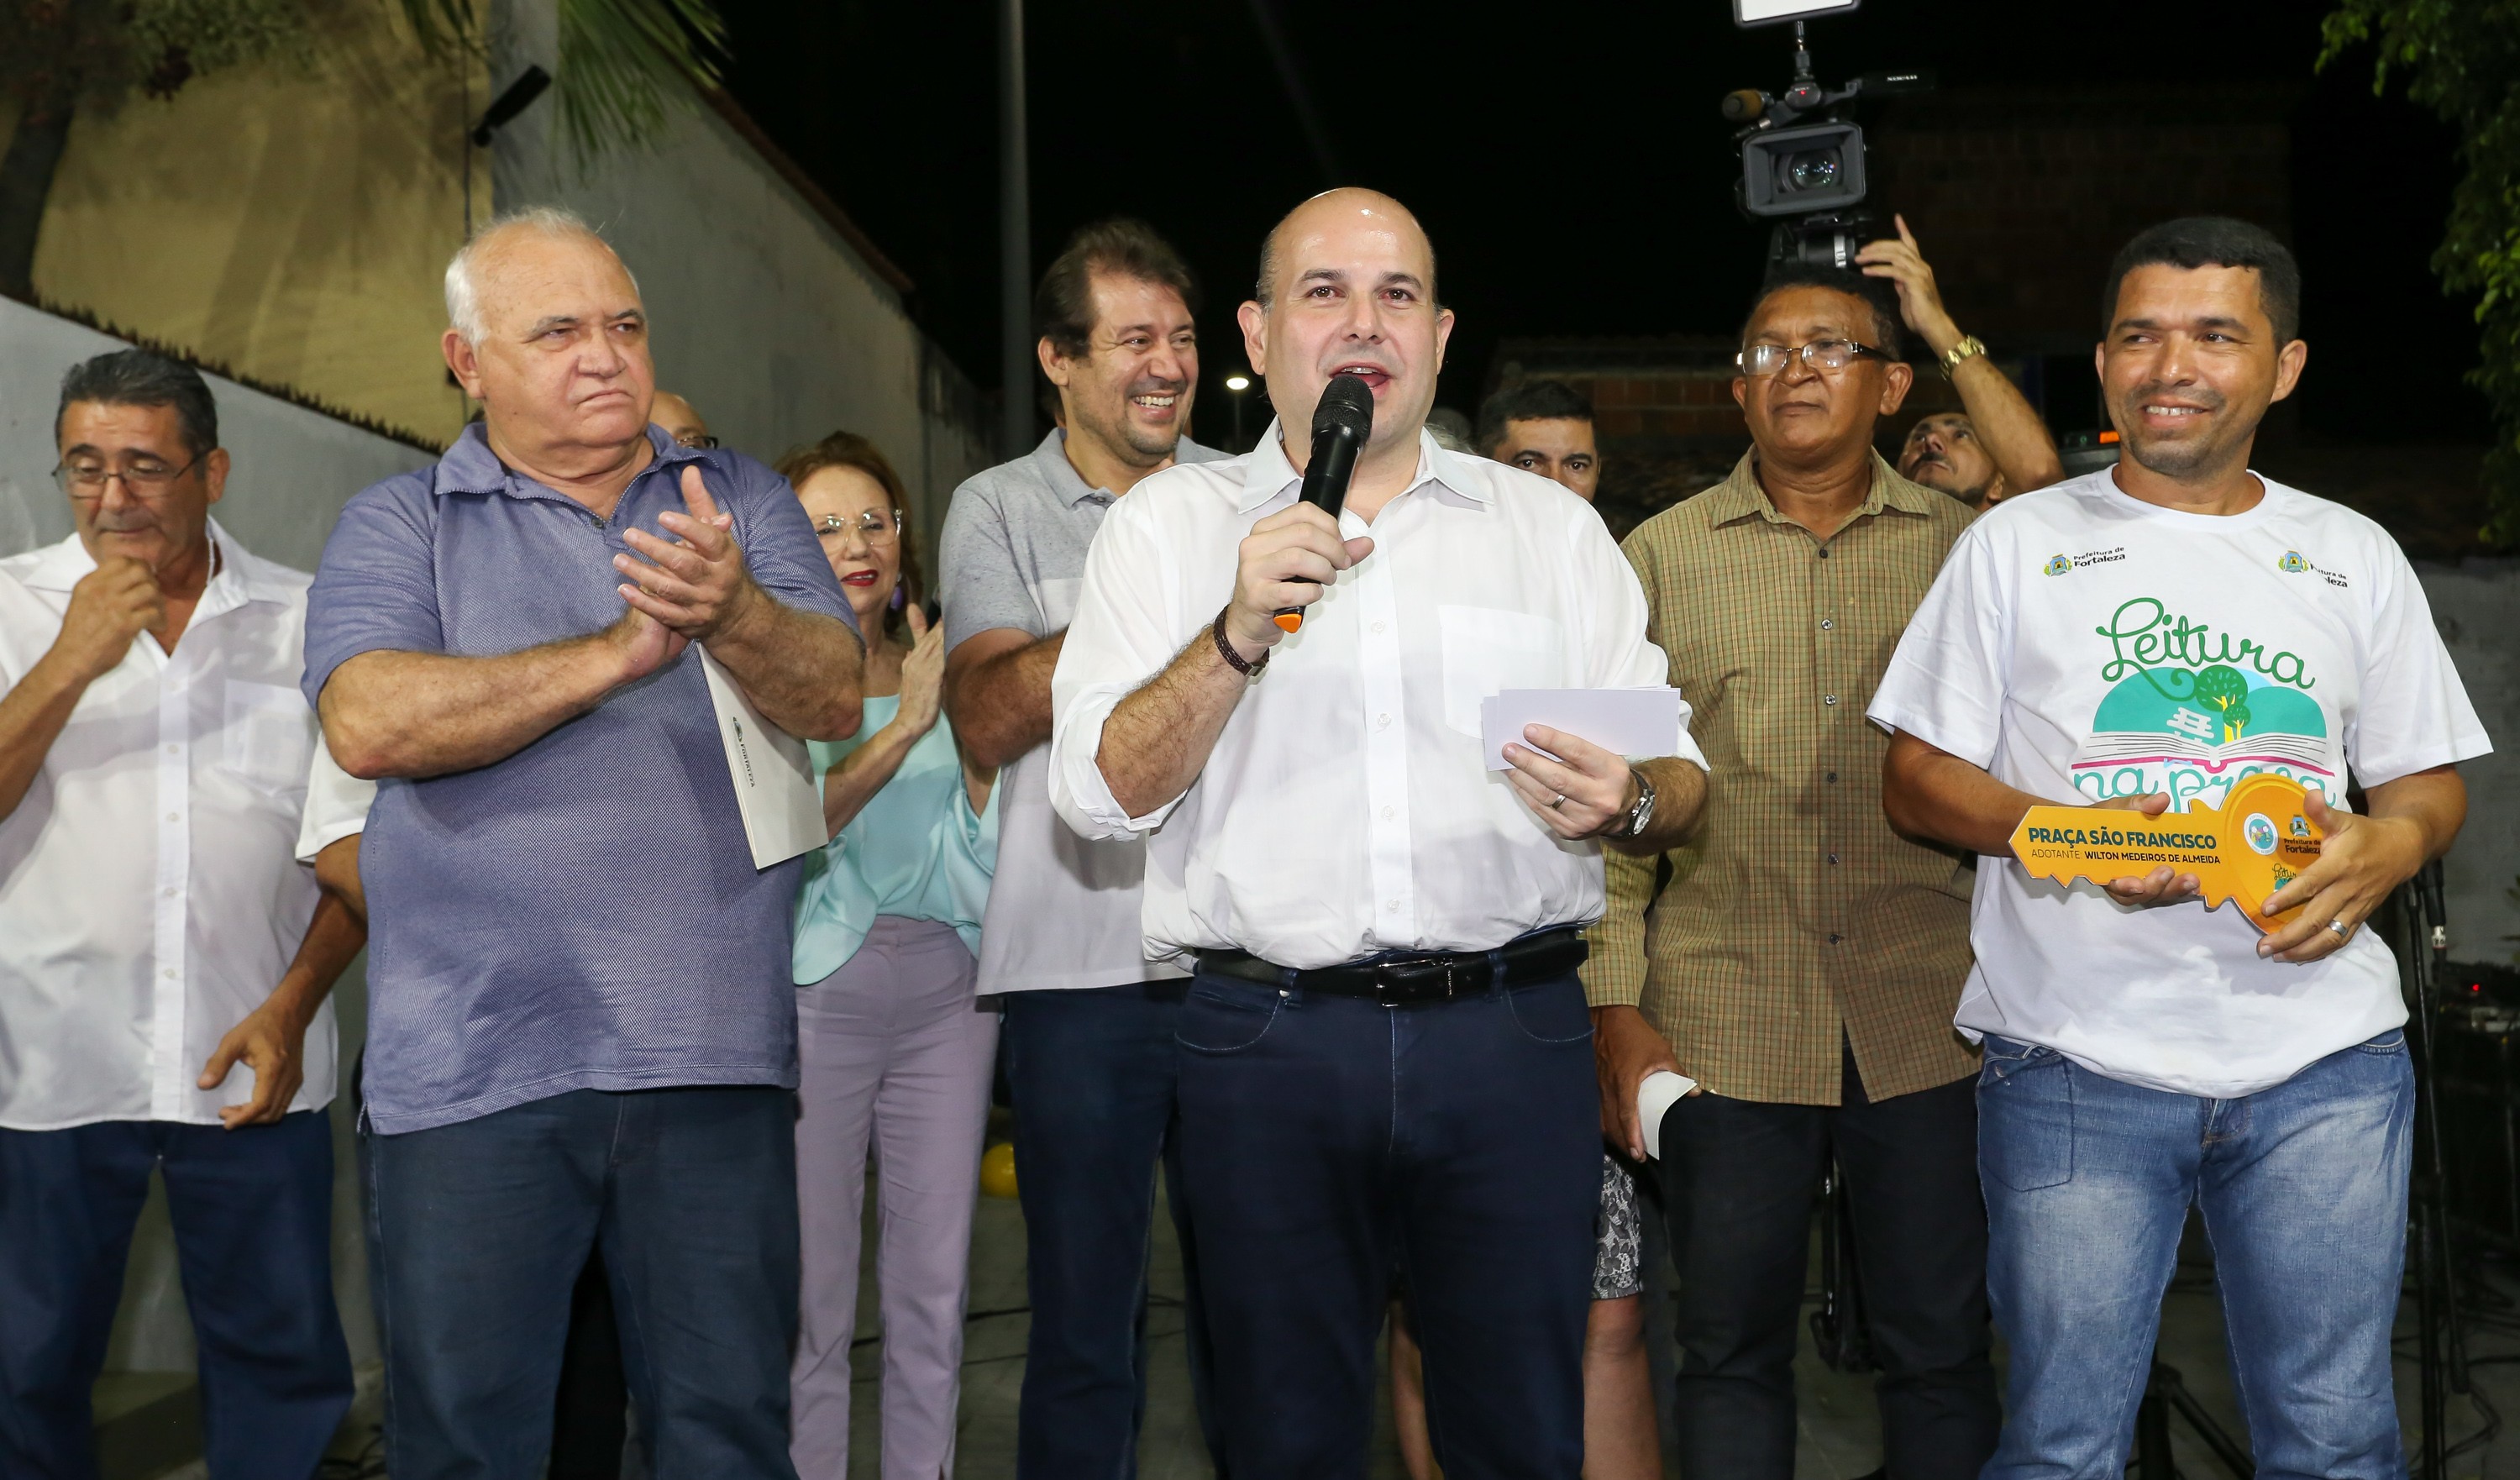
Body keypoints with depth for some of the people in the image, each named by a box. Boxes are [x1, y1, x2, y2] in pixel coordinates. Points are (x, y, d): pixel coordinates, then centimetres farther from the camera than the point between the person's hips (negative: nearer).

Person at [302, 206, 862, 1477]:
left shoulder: (742, 503, 12)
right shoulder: (399, 527, 6)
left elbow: (833, 700, -3)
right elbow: (369, 722, -12)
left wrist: (733, 613, -24)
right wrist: (618, 652, -16)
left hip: (713, 1052, 2)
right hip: (474, 1068, -1)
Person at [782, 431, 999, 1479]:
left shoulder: (940, 671, 11)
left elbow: (984, 852, 6)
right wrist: (903, 726, -23)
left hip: (943, 988, 4)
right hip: (818, 988, -4)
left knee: (934, 1280, 8)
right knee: (813, 1284, -1)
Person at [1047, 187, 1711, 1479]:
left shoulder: (1553, 527, 12)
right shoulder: (1170, 523, 8)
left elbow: (1679, 776, 9)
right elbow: (1100, 791, -3)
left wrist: (1629, 804, -14)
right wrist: (1240, 633, -17)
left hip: (1514, 1031, 1)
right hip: (1266, 1037, -1)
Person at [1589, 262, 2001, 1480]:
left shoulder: (1964, 548, 7)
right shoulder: (1663, 556, 6)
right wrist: (1617, 1010, -3)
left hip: (1926, 1022, 1)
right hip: (1724, 1025, 0)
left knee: (1941, 1347, 8)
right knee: (1732, 1350, 9)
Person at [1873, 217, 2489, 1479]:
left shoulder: (2355, 556, 13)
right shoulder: (2017, 545, 6)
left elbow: (2430, 780, 17)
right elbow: (1916, 783, 4)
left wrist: (2386, 845, -7)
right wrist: (2069, 833, -14)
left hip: (2323, 1060, 2)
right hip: (2078, 1061, -2)